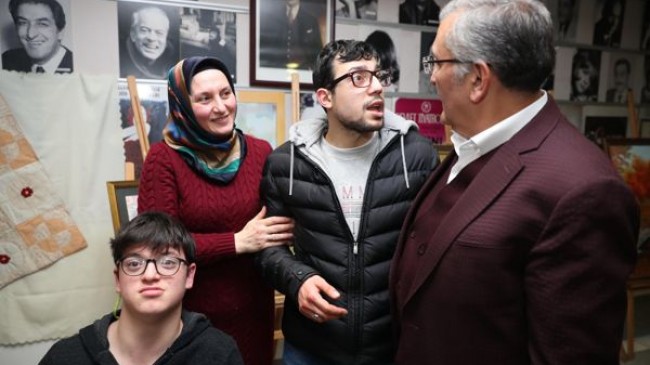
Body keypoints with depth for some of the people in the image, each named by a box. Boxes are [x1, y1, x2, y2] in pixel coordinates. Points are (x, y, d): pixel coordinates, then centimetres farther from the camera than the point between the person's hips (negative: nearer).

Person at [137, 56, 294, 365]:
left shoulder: (261, 152, -2)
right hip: (190, 314, -2)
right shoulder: (163, 158, -11)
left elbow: (283, 218, 4)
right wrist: (238, 242, -19)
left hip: (253, 308, 3)